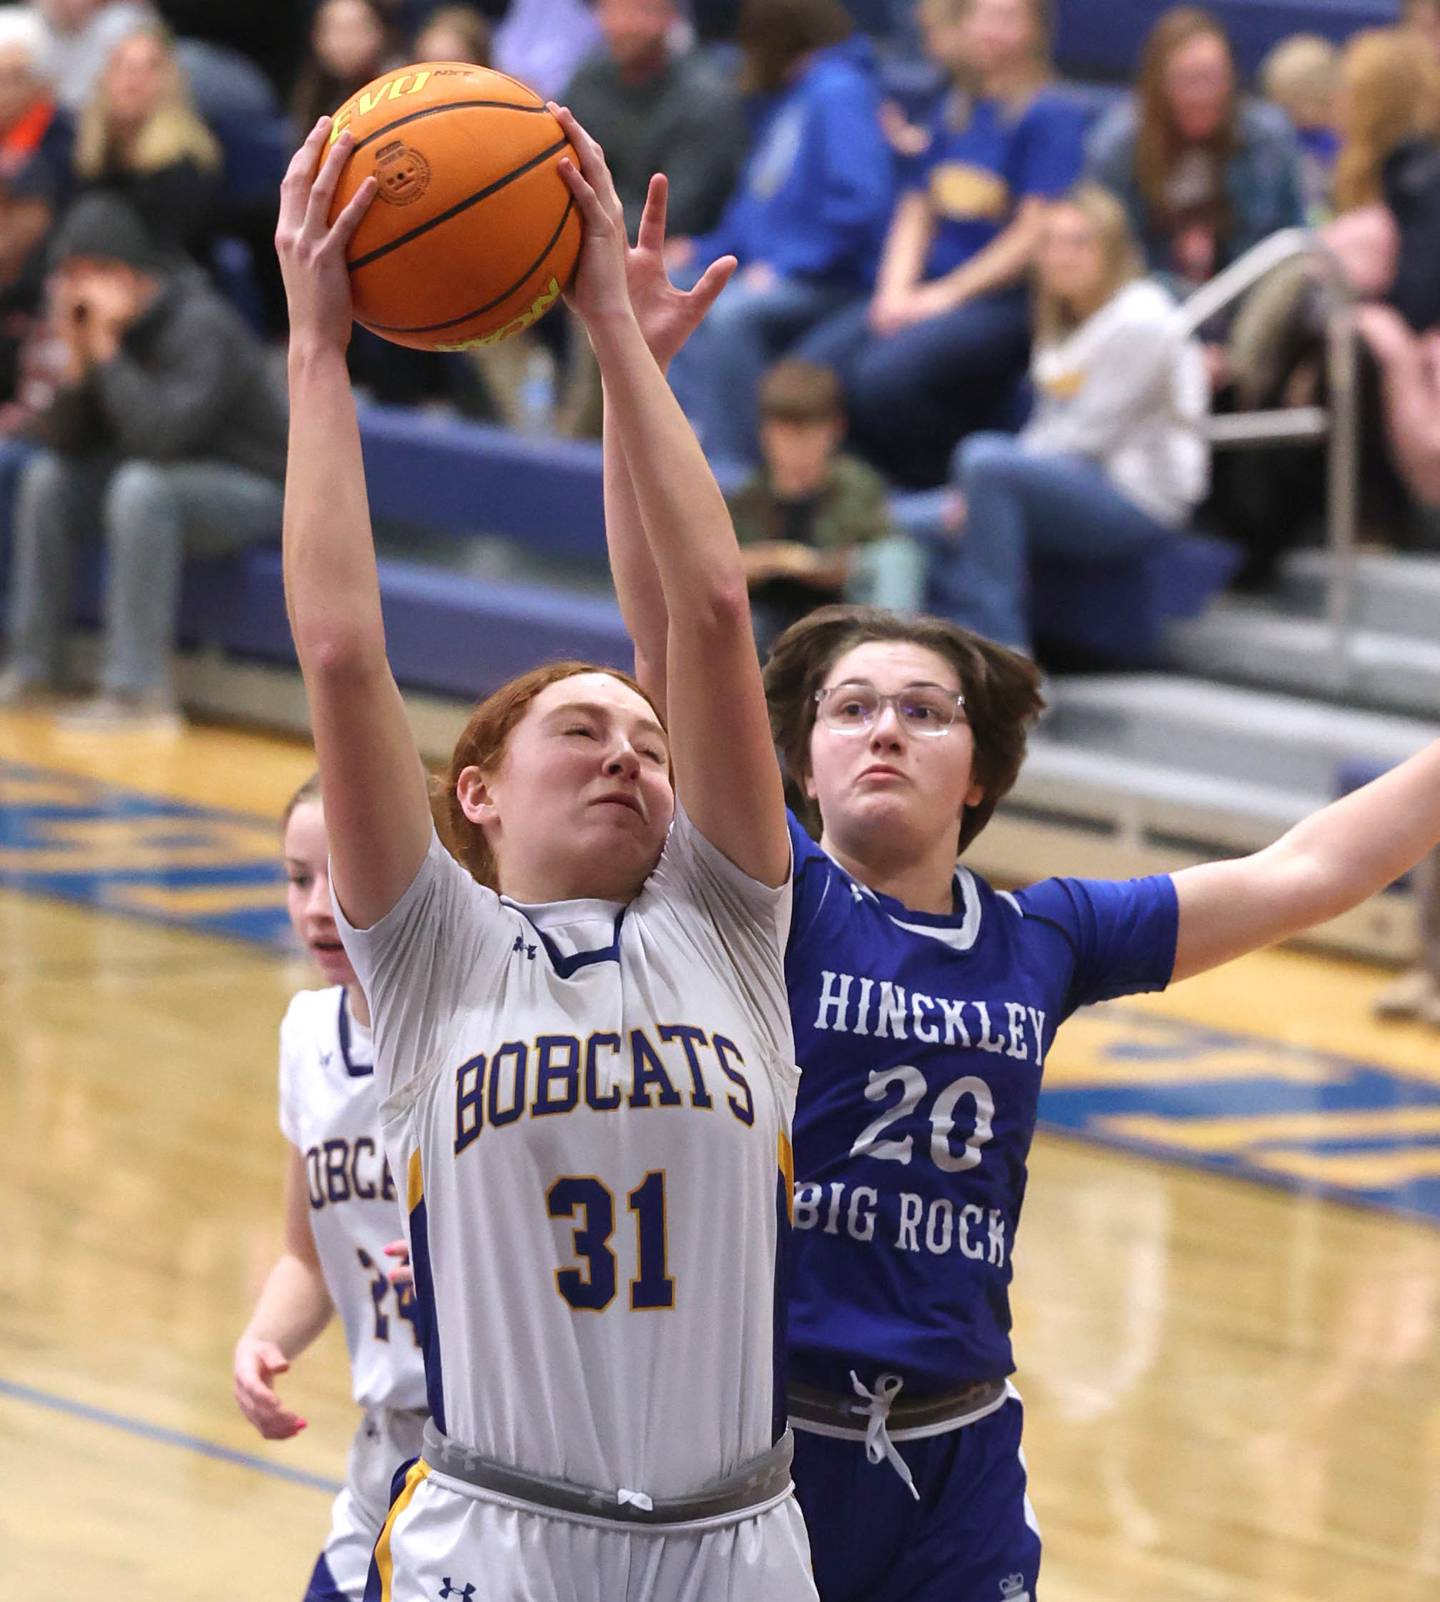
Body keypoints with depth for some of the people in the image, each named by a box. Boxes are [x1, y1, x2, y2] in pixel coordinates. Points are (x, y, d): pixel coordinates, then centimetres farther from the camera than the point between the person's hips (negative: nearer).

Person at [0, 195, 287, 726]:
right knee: (47, 478, 1)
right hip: (176, 476, 9)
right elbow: (66, 443, 0)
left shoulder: (201, 329, -24)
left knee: (141, 486, -34)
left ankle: (139, 692, -34)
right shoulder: (98, 321, -1)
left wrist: (107, 349, -30)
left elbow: (157, 434, -36)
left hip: (256, 490, -9)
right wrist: (76, 358, -14)